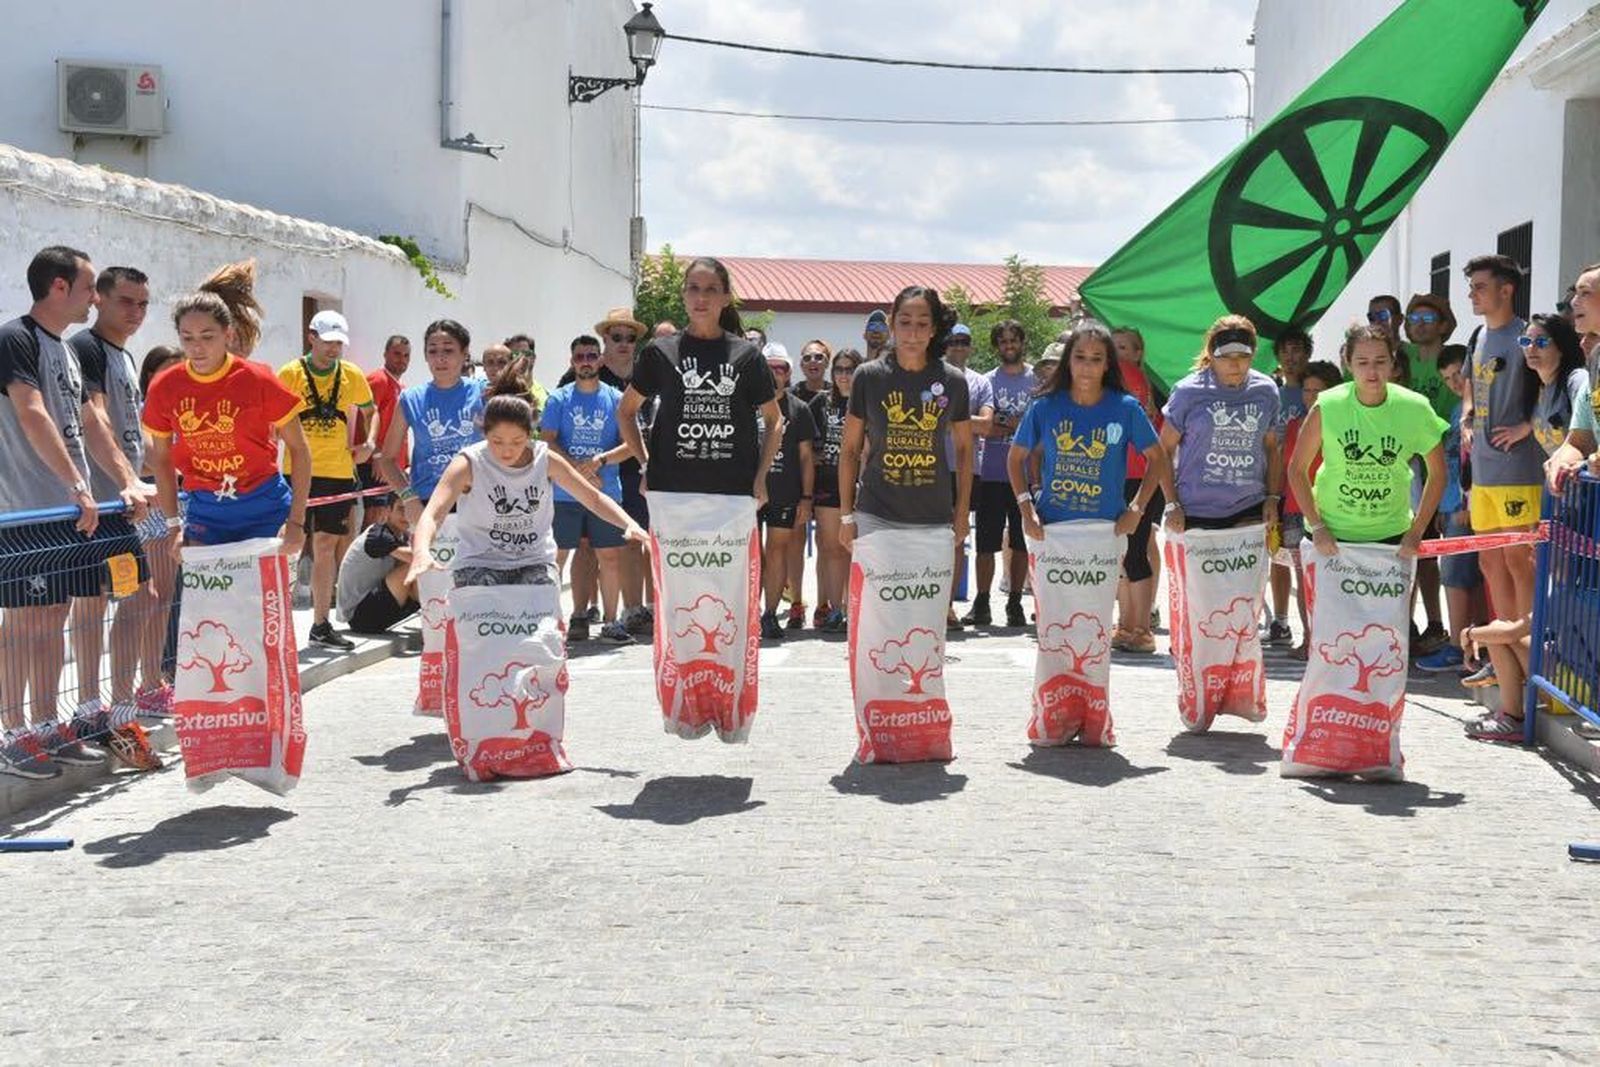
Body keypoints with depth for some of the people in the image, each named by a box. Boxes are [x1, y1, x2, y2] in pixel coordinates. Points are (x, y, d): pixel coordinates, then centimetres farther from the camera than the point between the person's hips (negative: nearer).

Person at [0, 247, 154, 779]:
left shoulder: (66, 351, 18)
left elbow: (90, 425, 20)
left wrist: (128, 481, 9)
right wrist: (79, 487, -26)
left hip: (70, 510, 9)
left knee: (53, 618, 11)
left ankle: (46, 728, 18)